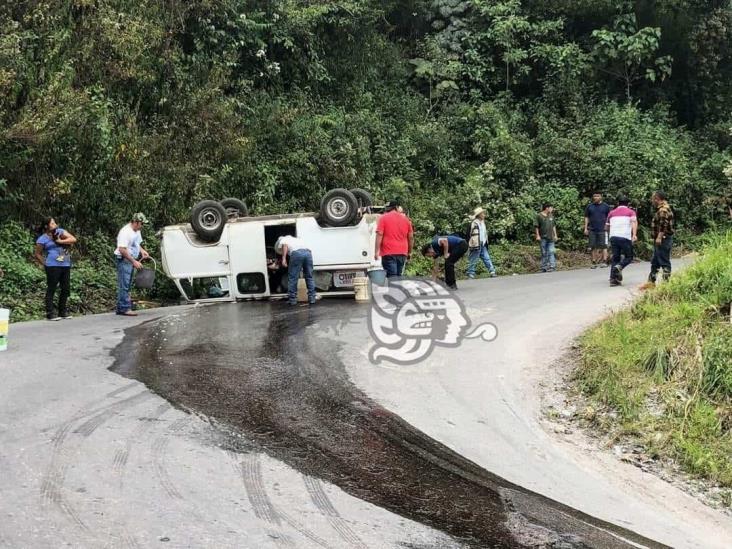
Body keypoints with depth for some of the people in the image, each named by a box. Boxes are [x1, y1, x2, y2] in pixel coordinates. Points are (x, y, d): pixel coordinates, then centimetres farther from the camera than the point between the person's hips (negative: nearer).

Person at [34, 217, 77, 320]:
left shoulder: (60, 232, 9)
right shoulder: (42, 239, -2)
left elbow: (73, 239, -3)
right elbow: (38, 254, 4)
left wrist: (60, 241, -11)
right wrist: (45, 265, -2)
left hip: (66, 265, 6)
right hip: (53, 266, -5)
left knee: (66, 289, 9)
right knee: (51, 289, -3)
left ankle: (63, 312, 20)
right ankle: (50, 313, 1)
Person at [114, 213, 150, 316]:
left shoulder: (137, 231, 11)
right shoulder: (126, 232, -19)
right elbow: (122, 250, -25)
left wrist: (142, 251, 5)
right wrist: (134, 261, -25)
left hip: (131, 261, 10)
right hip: (123, 260, -10)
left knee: (126, 286, 12)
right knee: (124, 285, -9)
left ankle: (120, 308, 17)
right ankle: (125, 308, -9)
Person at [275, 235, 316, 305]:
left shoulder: (282, 241, 22)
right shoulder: (295, 239, 42)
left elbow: (285, 245, -1)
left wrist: (284, 259, -9)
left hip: (296, 253, -5)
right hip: (308, 252, 5)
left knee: (292, 278, 4)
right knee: (309, 277, 14)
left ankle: (292, 299, 6)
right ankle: (312, 299, 13)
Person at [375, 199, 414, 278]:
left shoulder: (383, 218, 1)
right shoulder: (406, 219, 11)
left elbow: (379, 235, -8)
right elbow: (411, 237, 13)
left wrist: (377, 251, -7)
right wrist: (409, 252, 22)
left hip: (388, 253, -3)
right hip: (402, 253, 4)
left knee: (392, 277, -10)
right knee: (399, 276, 10)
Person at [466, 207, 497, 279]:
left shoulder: (482, 222, 14)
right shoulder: (475, 223, -13)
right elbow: (474, 235, -17)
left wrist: (486, 243, 19)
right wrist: (475, 245, -20)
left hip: (483, 245, 8)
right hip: (476, 245, -8)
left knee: (487, 258, 7)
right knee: (473, 260, -1)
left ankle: (492, 272, 7)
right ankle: (470, 274, 6)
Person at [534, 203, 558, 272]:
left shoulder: (551, 216, 10)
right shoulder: (539, 216, -6)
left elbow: (553, 226, 17)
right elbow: (536, 226, -4)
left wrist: (555, 235, 14)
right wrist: (537, 235, -9)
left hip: (550, 238, 4)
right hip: (543, 238, -3)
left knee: (551, 252, -5)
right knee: (544, 253, 5)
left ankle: (552, 266, -8)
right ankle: (544, 267, 11)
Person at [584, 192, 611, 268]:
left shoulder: (605, 206, 4)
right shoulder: (589, 206, 9)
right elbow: (586, 217, 12)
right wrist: (586, 228, 7)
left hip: (602, 230, -2)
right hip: (592, 230, 2)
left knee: (603, 246, -6)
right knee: (593, 247, 5)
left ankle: (604, 262, -3)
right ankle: (594, 262, 9)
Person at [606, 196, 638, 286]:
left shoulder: (611, 213, 22)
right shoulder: (631, 212, 11)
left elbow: (608, 227, 30)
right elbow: (634, 222, -8)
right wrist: (634, 234, -20)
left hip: (613, 237, 4)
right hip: (625, 237, -4)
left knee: (615, 258, 8)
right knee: (629, 257, 8)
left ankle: (613, 279, 0)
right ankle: (619, 267, -20)